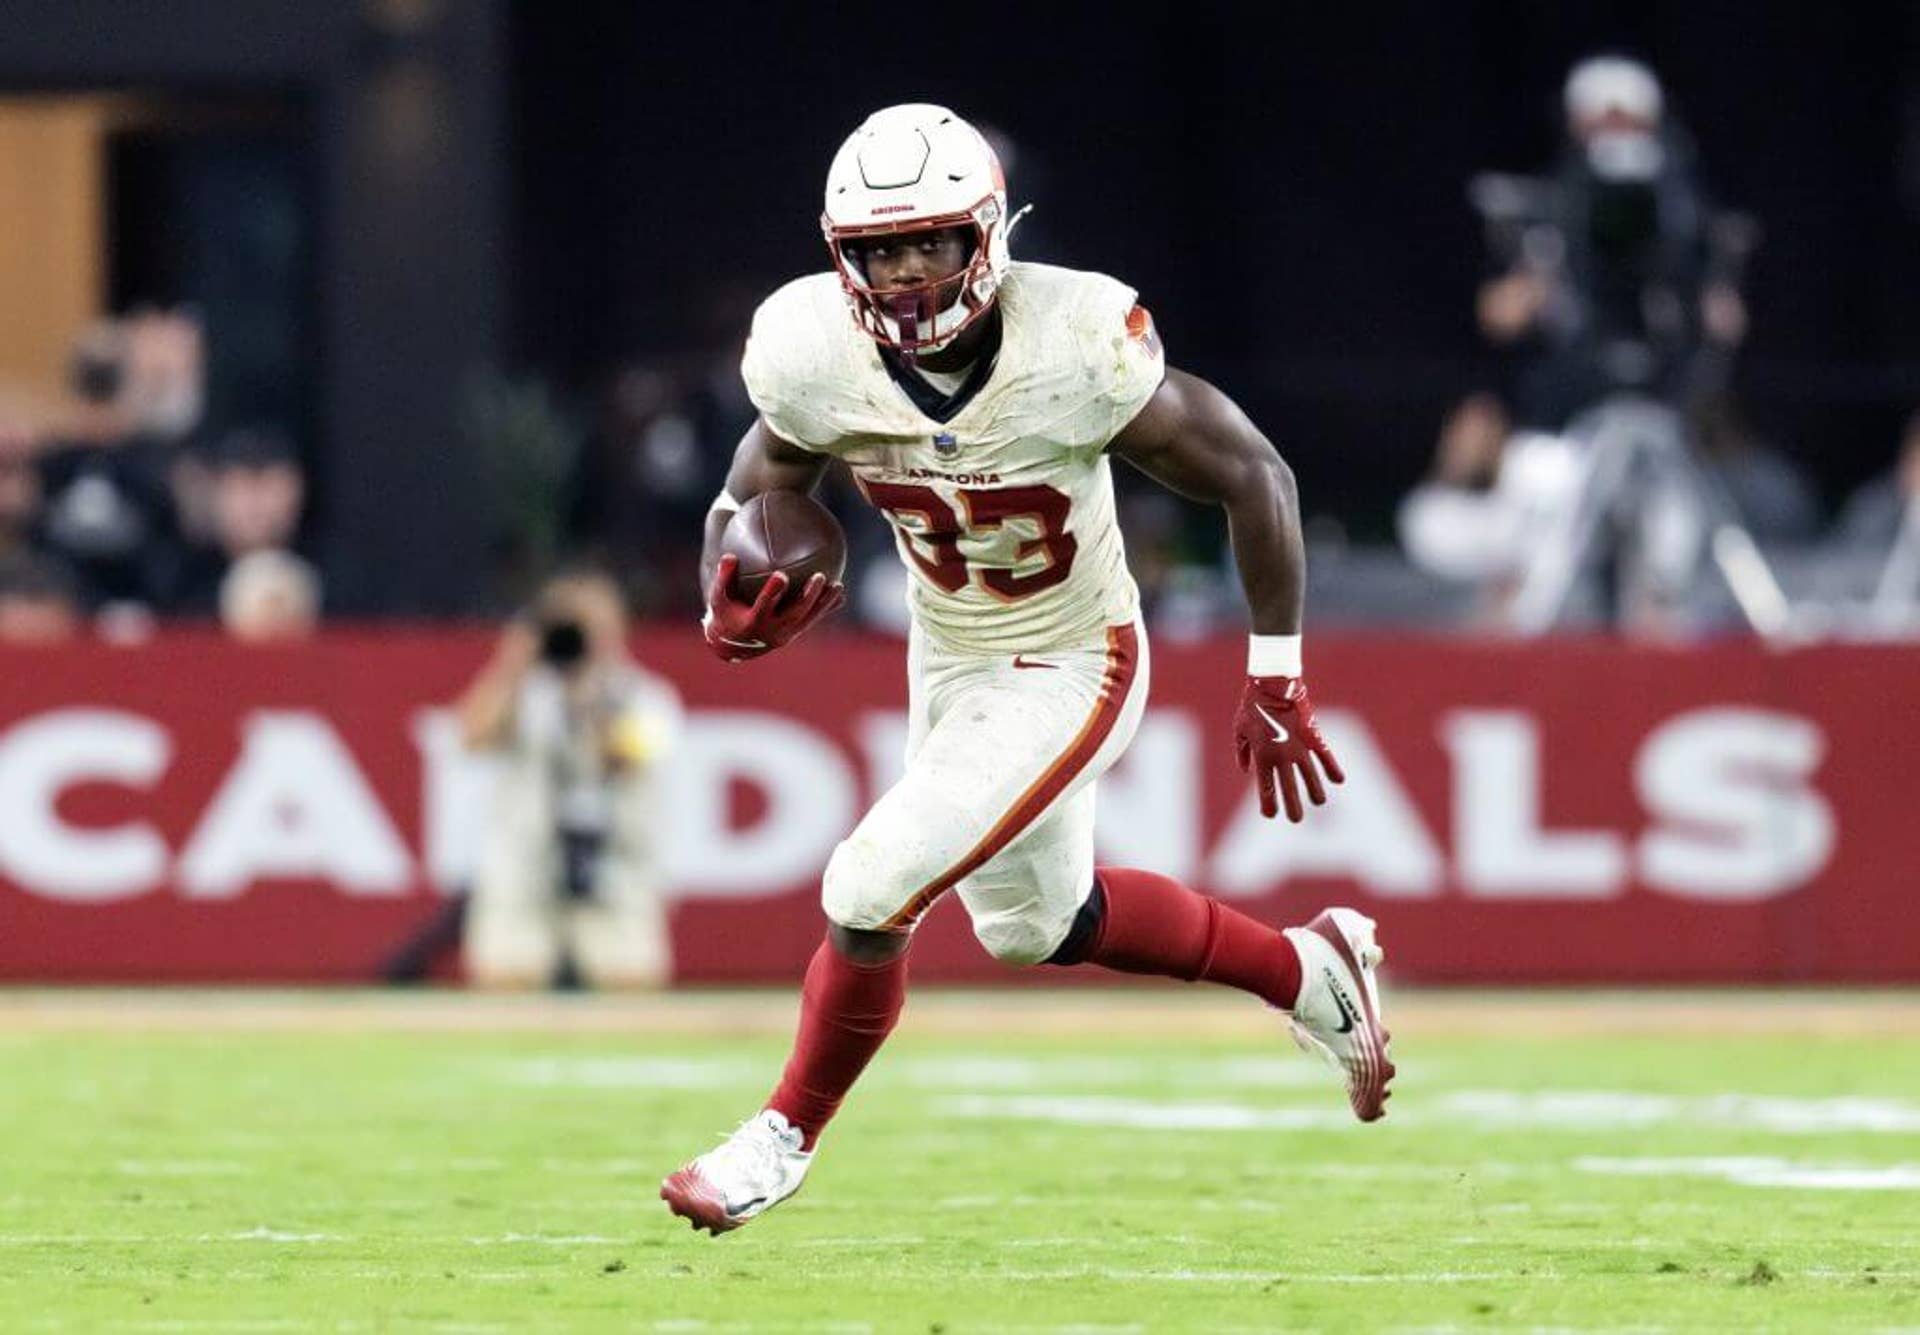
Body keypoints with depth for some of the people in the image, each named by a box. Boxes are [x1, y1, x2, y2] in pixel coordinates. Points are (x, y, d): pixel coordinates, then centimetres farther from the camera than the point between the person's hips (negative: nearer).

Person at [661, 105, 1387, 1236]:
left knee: (871, 894, -15)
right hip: (948, 662, 6)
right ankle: (1308, 971, 45)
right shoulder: (819, 359, -20)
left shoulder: (1074, 352, -31)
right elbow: (752, 498, -3)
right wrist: (735, 602, -27)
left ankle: (786, 1136, 11)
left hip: (1068, 675, -6)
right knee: (1033, 922, 24)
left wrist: (1277, 688, -14)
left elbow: (1256, 479, -20)